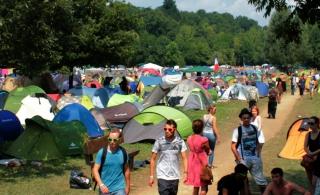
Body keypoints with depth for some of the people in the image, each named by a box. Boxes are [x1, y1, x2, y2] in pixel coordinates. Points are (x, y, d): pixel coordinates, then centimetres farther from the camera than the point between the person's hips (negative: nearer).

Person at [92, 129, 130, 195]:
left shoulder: (123, 153, -2)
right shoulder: (102, 152, -9)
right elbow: (95, 170, -10)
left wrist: (127, 186, 14)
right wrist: (101, 185, -22)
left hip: (119, 188, 0)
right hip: (105, 189, 0)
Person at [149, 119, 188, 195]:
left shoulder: (180, 142, -2)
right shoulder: (159, 142, -7)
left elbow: (184, 158, -2)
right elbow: (153, 159, -1)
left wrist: (185, 173, -13)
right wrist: (151, 176, -3)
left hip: (175, 177, 3)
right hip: (163, 177, -3)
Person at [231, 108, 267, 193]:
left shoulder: (255, 129, 5)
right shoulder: (238, 130, -6)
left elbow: (259, 143, 15)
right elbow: (233, 146, -7)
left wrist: (258, 154, 3)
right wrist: (239, 159, -13)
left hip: (255, 158, 3)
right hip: (243, 159, -3)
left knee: (260, 178, 8)